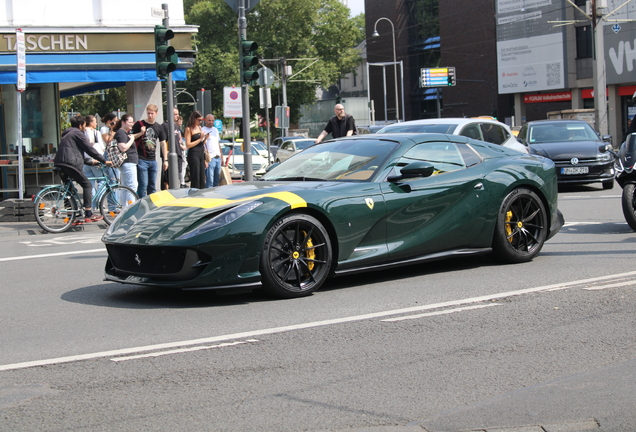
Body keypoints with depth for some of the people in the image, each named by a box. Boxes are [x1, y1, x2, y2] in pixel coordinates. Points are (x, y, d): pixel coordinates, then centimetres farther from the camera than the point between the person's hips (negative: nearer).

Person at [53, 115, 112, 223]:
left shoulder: (67, 135, 30)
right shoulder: (77, 133, -1)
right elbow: (90, 149, -4)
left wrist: (90, 161, 34)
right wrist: (104, 161, 1)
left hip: (60, 165, 10)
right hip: (70, 164, -10)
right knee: (87, 184, -5)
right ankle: (89, 215, -10)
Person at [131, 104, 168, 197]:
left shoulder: (159, 127, 11)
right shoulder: (139, 124, -1)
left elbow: (163, 143, 16)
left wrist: (165, 160, 11)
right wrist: (141, 133, -18)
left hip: (153, 160, 5)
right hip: (141, 159, -5)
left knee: (152, 186, 9)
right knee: (143, 185, -10)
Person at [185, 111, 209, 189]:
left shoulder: (199, 127, 15)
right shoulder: (189, 129, -7)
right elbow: (188, 145, -14)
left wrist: (205, 138, 2)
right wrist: (200, 139, -14)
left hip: (201, 154, 8)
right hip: (193, 154, -8)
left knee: (202, 178, 7)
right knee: (195, 179, -7)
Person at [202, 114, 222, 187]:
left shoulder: (215, 130, 19)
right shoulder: (203, 130, -4)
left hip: (218, 157, 7)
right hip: (210, 159, -7)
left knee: (217, 181, 10)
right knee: (210, 181, -10)